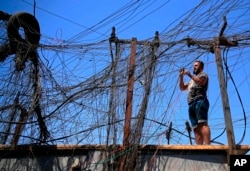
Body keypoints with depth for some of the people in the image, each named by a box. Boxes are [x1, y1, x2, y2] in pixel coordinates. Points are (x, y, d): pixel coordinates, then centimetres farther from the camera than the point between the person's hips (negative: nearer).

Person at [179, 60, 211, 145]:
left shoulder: (203, 75, 16)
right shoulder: (192, 80, 37)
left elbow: (200, 81, -7)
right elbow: (182, 88, 31)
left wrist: (190, 75, -8)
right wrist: (181, 76, 20)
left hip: (200, 101, -7)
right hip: (191, 104, 7)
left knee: (202, 123, -23)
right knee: (196, 127, -5)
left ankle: (207, 146, -33)